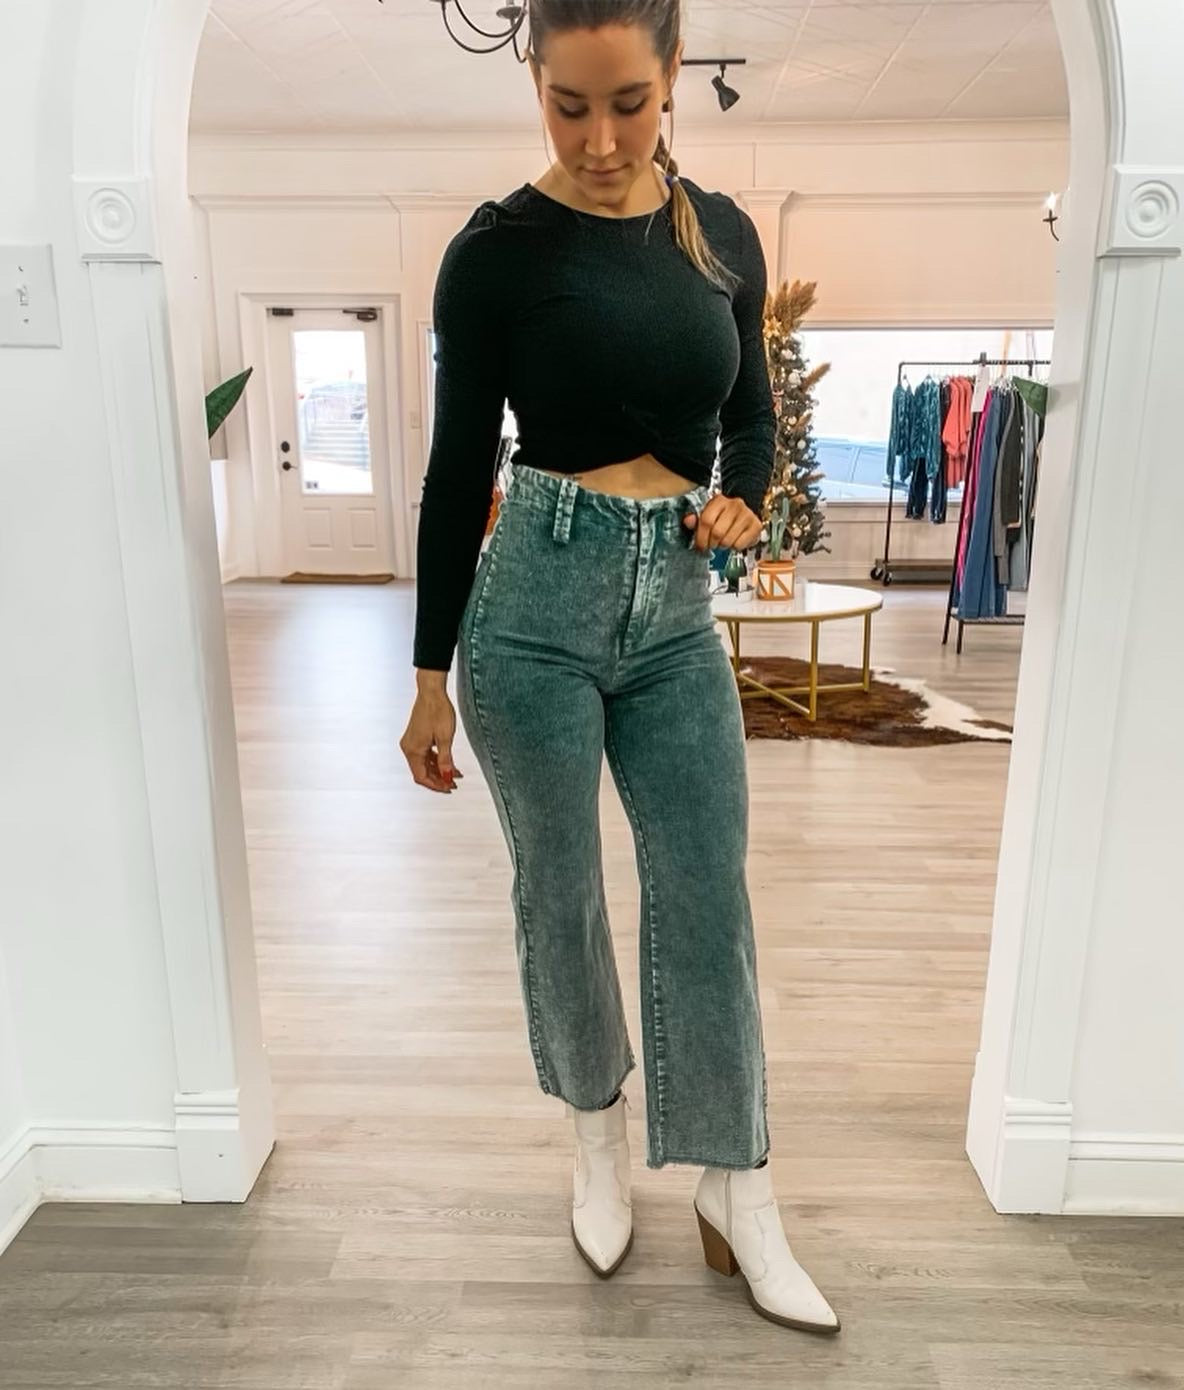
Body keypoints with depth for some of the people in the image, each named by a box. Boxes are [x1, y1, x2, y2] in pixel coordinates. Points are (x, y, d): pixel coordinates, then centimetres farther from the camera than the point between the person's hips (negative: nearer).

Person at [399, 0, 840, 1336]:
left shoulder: (724, 233, 8)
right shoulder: (497, 248, -4)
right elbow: (458, 467, -3)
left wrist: (743, 500, -6)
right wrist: (431, 678, -2)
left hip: (678, 612, 3)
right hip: (538, 603, -3)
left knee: (711, 900, 6)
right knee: (559, 892, 11)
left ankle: (737, 1197, 24)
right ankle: (597, 1136, 37)